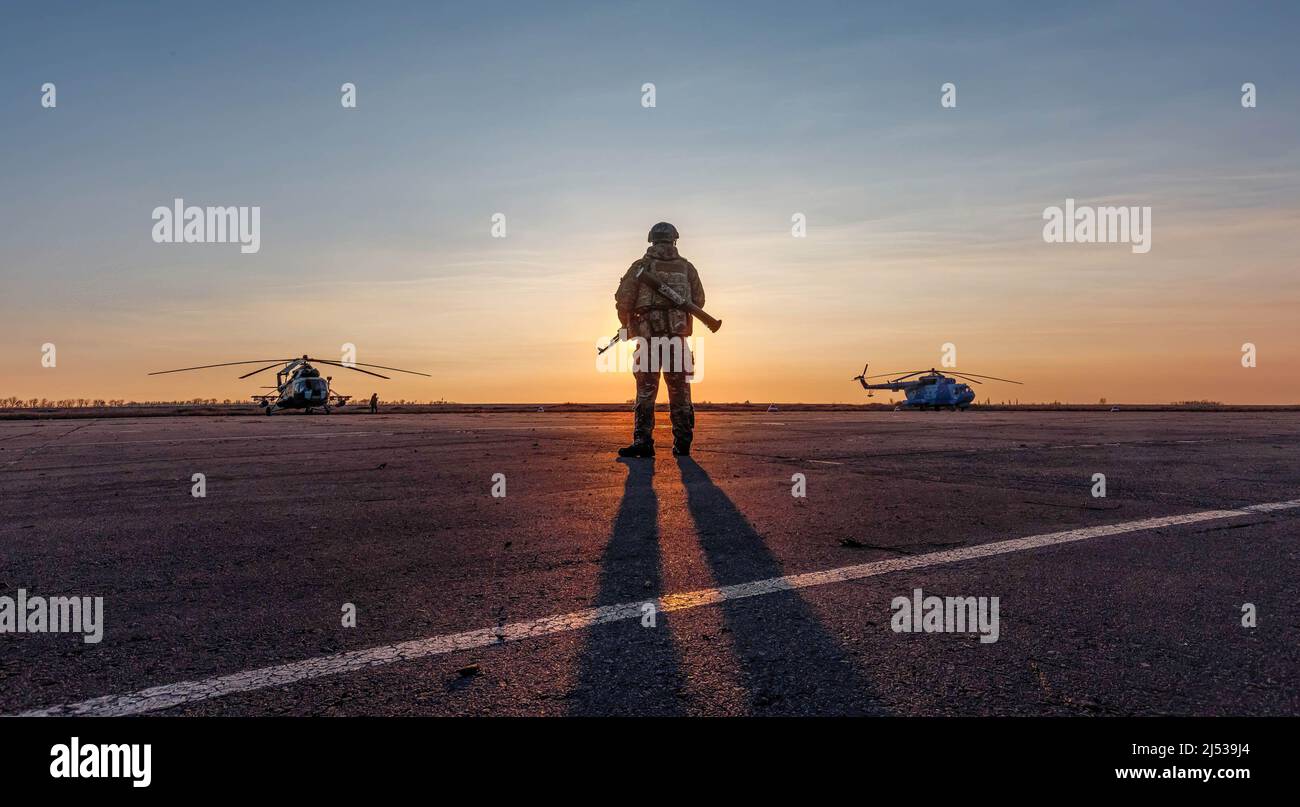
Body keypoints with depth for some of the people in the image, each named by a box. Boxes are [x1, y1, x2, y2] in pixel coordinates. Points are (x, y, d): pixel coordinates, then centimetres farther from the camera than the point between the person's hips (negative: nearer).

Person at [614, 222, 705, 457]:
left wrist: (626, 323, 16)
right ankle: (682, 444, 12)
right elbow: (699, 300, 11)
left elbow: (623, 300, -3)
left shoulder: (641, 266, 2)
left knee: (646, 390, 3)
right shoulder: (686, 267, 9)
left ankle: (643, 442, -4)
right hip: (678, 335, 2)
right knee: (680, 391, 10)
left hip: (648, 334, -2)